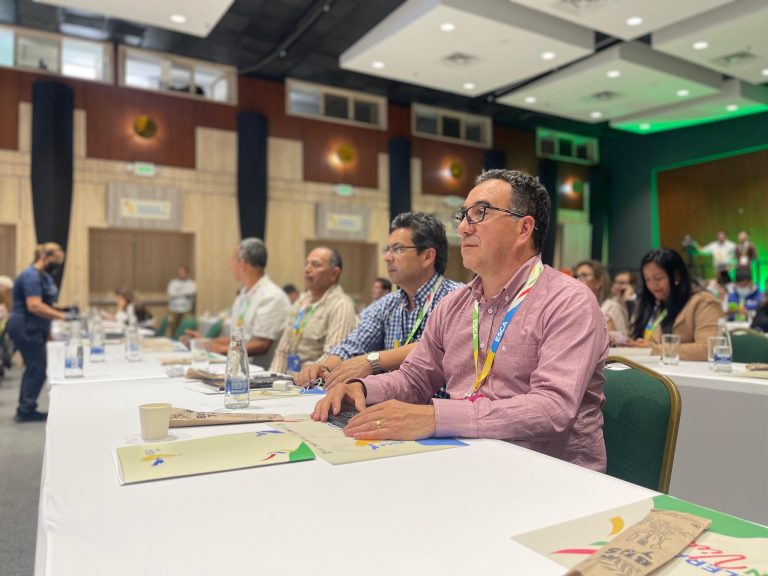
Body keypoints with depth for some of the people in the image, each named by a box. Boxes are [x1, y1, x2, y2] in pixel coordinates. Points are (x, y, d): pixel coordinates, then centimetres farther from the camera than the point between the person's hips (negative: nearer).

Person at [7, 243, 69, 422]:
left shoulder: (45, 276, 15)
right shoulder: (31, 276, -16)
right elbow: (34, 306, -25)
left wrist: (62, 312, 5)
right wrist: (61, 315, -27)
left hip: (35, 328, 10)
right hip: (25, 327, -10)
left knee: (34, 367, 12)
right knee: (37, 367, -8)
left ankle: (25, 409, 19)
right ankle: (26, 410, 0)